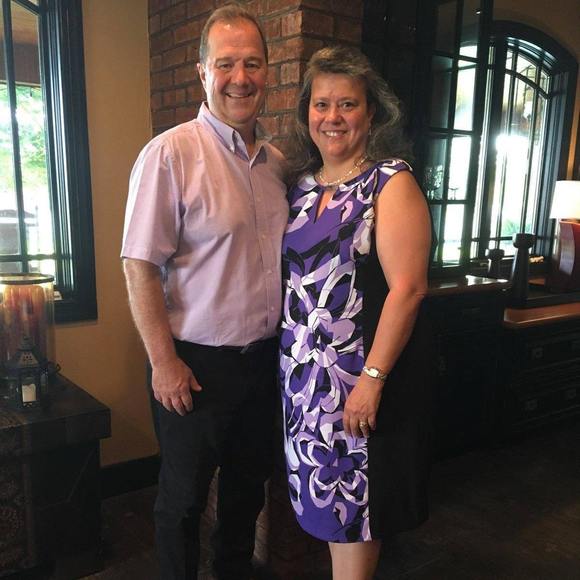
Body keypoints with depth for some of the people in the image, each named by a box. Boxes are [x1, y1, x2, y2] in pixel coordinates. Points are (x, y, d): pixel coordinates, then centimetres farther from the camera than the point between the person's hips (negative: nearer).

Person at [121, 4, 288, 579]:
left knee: (247, 484, 23)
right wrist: (164, 363, -16)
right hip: (196, 362, -6)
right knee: (183, 495, 13)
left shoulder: (277, 161, 6)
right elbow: (139, 267, -15)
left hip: (264, 357, 6)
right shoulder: (170, 153, -14)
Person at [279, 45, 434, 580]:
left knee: (356, 496, 9)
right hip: (305, 369, 6)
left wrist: (373, 376, -20)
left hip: (363, 371, -6)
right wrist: (291, 352, 7)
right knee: (327, 493, 18)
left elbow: (408, 287, -17)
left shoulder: (392, 182, -10)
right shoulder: (303, 183, 9)